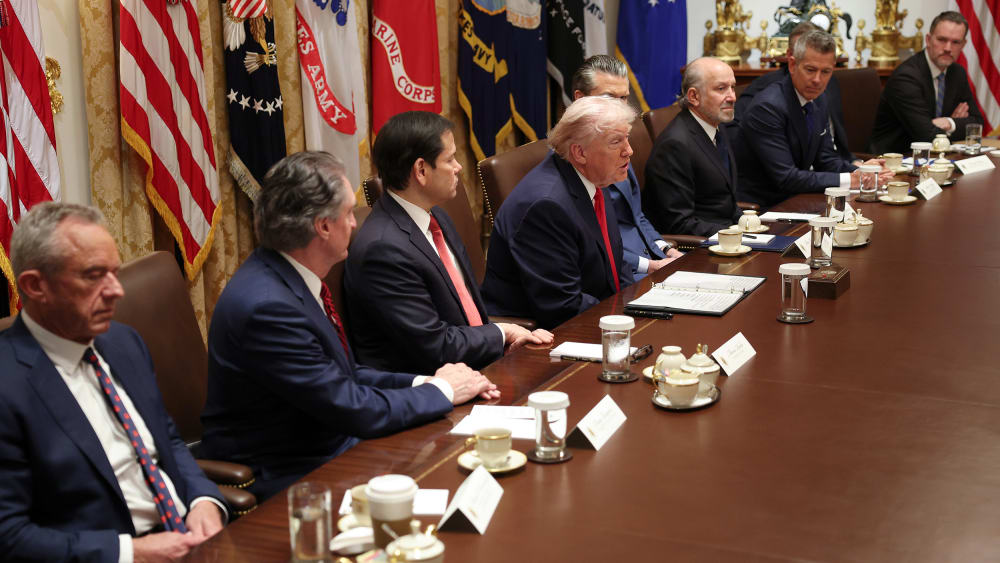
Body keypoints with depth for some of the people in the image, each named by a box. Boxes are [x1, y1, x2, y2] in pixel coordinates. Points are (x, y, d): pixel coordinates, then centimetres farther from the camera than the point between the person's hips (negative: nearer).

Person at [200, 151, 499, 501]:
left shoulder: (289, 277, 2)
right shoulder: (266, 306, -27)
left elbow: (343, 375, 13)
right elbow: (354, 409, -22)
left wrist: (421, 382, 0)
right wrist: (440, 390, -8)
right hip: (283, 479, -9)